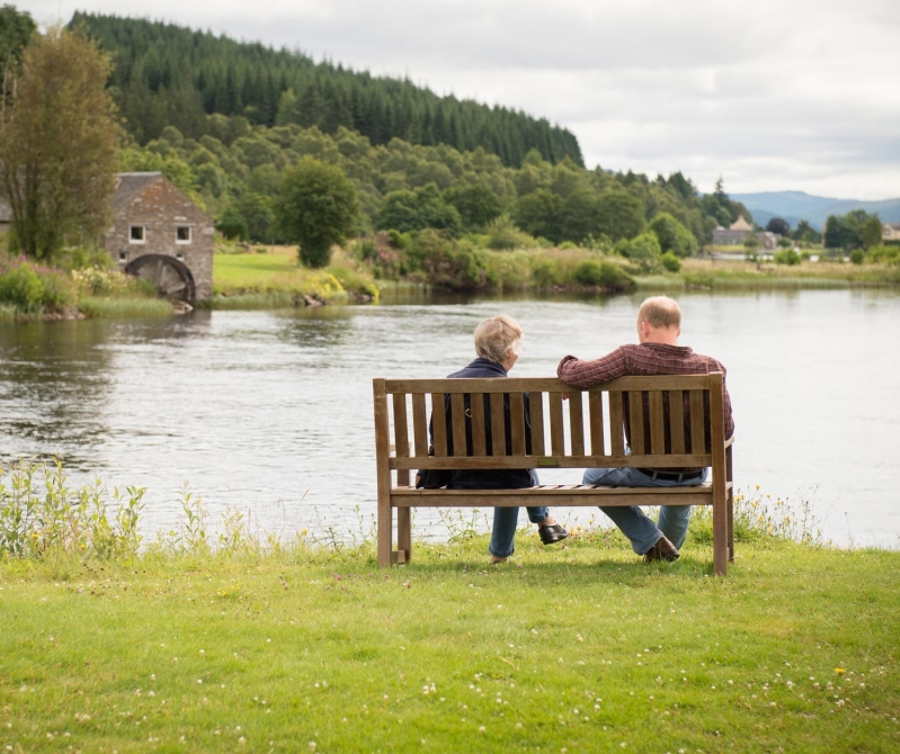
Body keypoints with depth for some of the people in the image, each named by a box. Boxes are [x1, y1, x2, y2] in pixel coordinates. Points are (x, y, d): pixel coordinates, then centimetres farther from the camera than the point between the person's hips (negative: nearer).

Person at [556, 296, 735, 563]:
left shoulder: (631, 358, -19)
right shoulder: (709, 367, -11)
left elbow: (577, 375, -22)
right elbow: (726, 428, -8)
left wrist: (566, 364, 3)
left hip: (646, 473, -4)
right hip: (693, 476, 4)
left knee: (593, 477, 29)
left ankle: (651, 541, 19)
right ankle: (670, 546, 53)